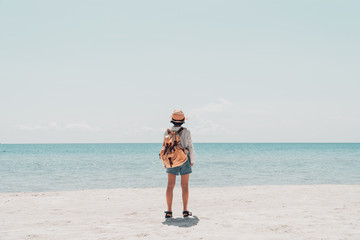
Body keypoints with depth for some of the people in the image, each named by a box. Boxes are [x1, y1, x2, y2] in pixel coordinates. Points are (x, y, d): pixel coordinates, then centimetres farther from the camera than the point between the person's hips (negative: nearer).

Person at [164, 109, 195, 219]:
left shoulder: (167, 132, -3)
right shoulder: (186, 132, -8)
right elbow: (190, 147, -4)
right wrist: (192, 160, 8)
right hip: (184, 160, -1)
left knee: (170, 185, 2)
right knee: (185, 186, 4)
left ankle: (169, 211, -1)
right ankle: (185, 211, 5)